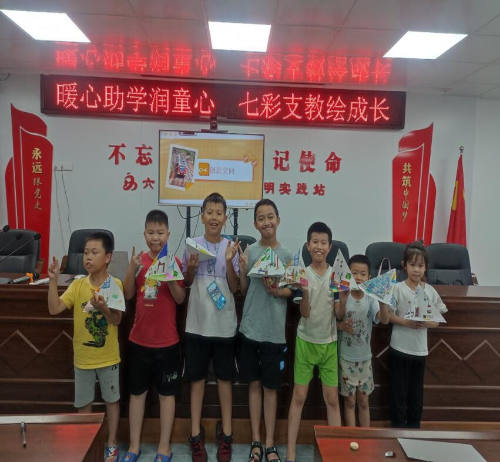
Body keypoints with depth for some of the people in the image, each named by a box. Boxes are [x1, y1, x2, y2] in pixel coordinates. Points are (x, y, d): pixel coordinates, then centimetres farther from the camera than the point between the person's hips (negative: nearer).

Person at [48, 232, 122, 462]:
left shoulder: (115, 285, -13)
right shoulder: (77, 285, -6)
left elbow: (117, 320, -15)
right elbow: (54, 309, -14)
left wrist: (103, 308, -35)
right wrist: (53, 280, -22)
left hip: (108, 357, -2)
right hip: (82, 357, 3)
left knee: (111, 400, 14)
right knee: (83, 403, 17)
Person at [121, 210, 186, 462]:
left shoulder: (174, 262, -7)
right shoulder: (140, 260, 1)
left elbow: (181, 299, -9)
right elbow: (128, 295, 0)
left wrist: (170, 279, -26)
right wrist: (132, 268, -14)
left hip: (167, 340, -2)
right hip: (139, 339, 3)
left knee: (167, 393, 11)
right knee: (137, 392, 14)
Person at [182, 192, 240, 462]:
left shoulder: (231, 247, -4)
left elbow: (234, 288, -5)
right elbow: (186, 284, 5)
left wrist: (229, 261, -19)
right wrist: (191, 268, -15)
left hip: (224, 324, 0)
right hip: (198, 323, 0)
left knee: (224, 378, 13)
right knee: (197, 378, 11)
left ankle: (226, 432, 29)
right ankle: (196, 434, 27)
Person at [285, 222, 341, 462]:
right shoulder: (302, 274, -8)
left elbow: (339, 314, -3)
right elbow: (304, 313, -14)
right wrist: (304, 291, -30)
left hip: (329, 343, 2)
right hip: (306, 341, -1)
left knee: (332, 399, 9)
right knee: (299, 396, 7)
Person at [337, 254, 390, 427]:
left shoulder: (371, 299, -7)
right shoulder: (342, 297, -12)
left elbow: (385, 320, -21)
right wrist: (341, 325, -28)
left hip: (365, 357, 2)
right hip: (346, 357, -2)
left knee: (363, 401, 18)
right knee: (350, 401, 12)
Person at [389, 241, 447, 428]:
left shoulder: (430, 291, 0)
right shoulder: (398, 288, -10)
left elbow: (438, 320, 5)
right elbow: (388, 316, -8)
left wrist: (427, 323, -16)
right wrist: (407, 322, -23)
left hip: (420, 349, 3)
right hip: (399, 348, -3)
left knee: (417, 393, 16)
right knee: (399, 391, 7)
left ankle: (414, 427, 33)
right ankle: (398, 427, 23)